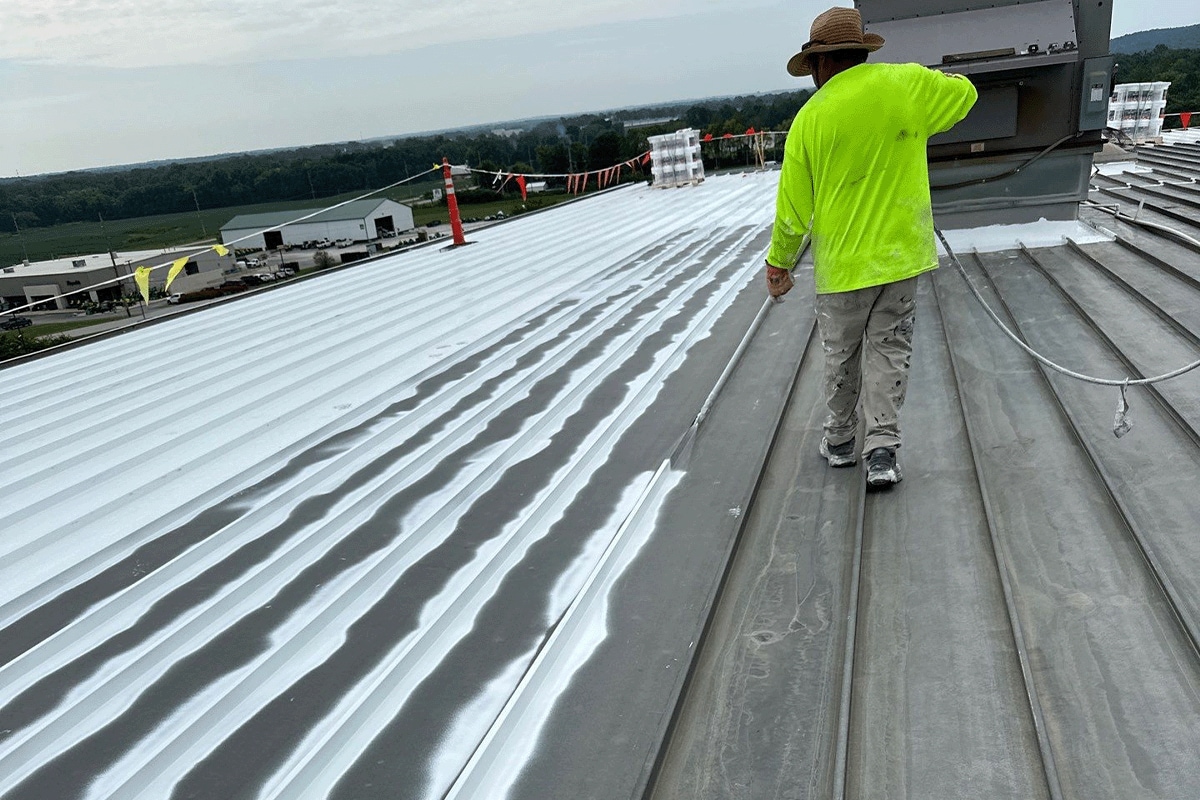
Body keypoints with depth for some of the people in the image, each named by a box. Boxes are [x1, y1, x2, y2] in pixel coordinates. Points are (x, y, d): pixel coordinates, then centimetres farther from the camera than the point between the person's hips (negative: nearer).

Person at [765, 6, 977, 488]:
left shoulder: (809, 119, -9)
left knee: (841, 355, 14)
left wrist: (779, 262, 10)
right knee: (889, 350, 11)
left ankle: (840, 441, 29)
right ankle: (881, 448, 5)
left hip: (841, 263, -1)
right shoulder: (906, 84, -5)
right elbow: (964, 93, 17)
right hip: (900, 252, 2)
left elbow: (793, 208, -4)